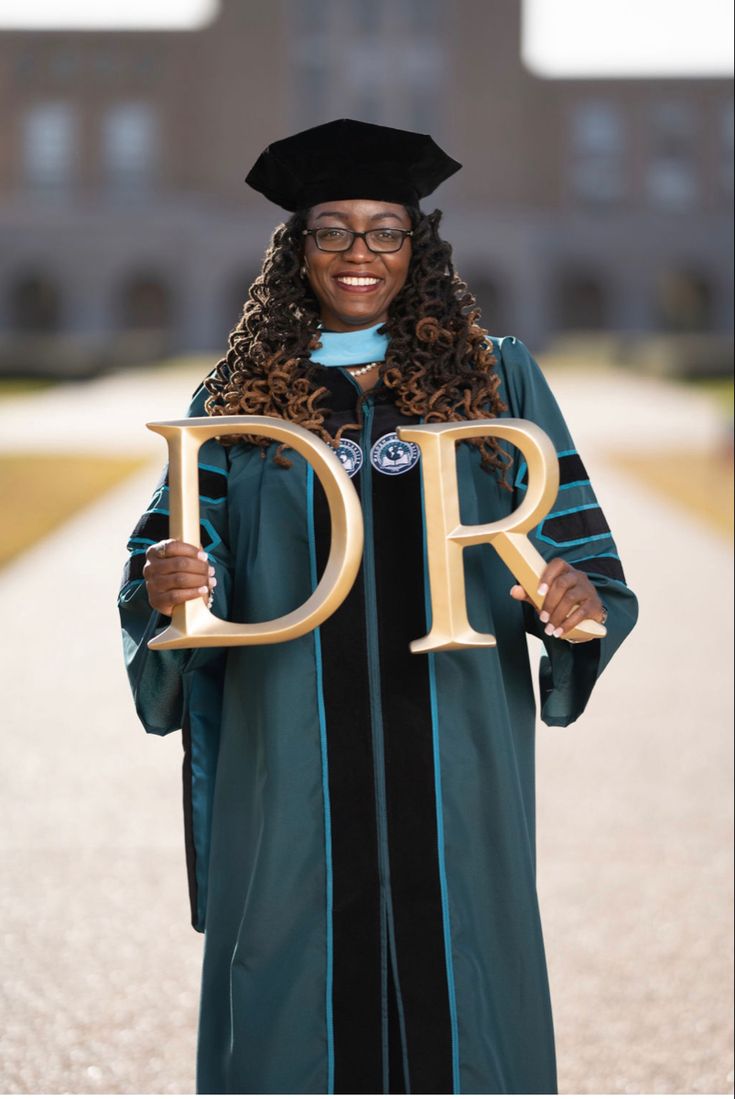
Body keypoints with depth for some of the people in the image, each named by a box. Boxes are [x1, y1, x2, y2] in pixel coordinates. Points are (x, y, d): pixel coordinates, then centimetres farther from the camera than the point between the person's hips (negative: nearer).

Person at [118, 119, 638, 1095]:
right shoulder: (238, 395, 8)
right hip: (292, 777, 0)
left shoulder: (496, 379, 7)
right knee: (295, 999, 2)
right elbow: (176, 555, 3)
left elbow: (578, 548, 4)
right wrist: (163, 586, -21)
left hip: (450, 767, 0)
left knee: (452, 990, 2)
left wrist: (579, 602, -18)